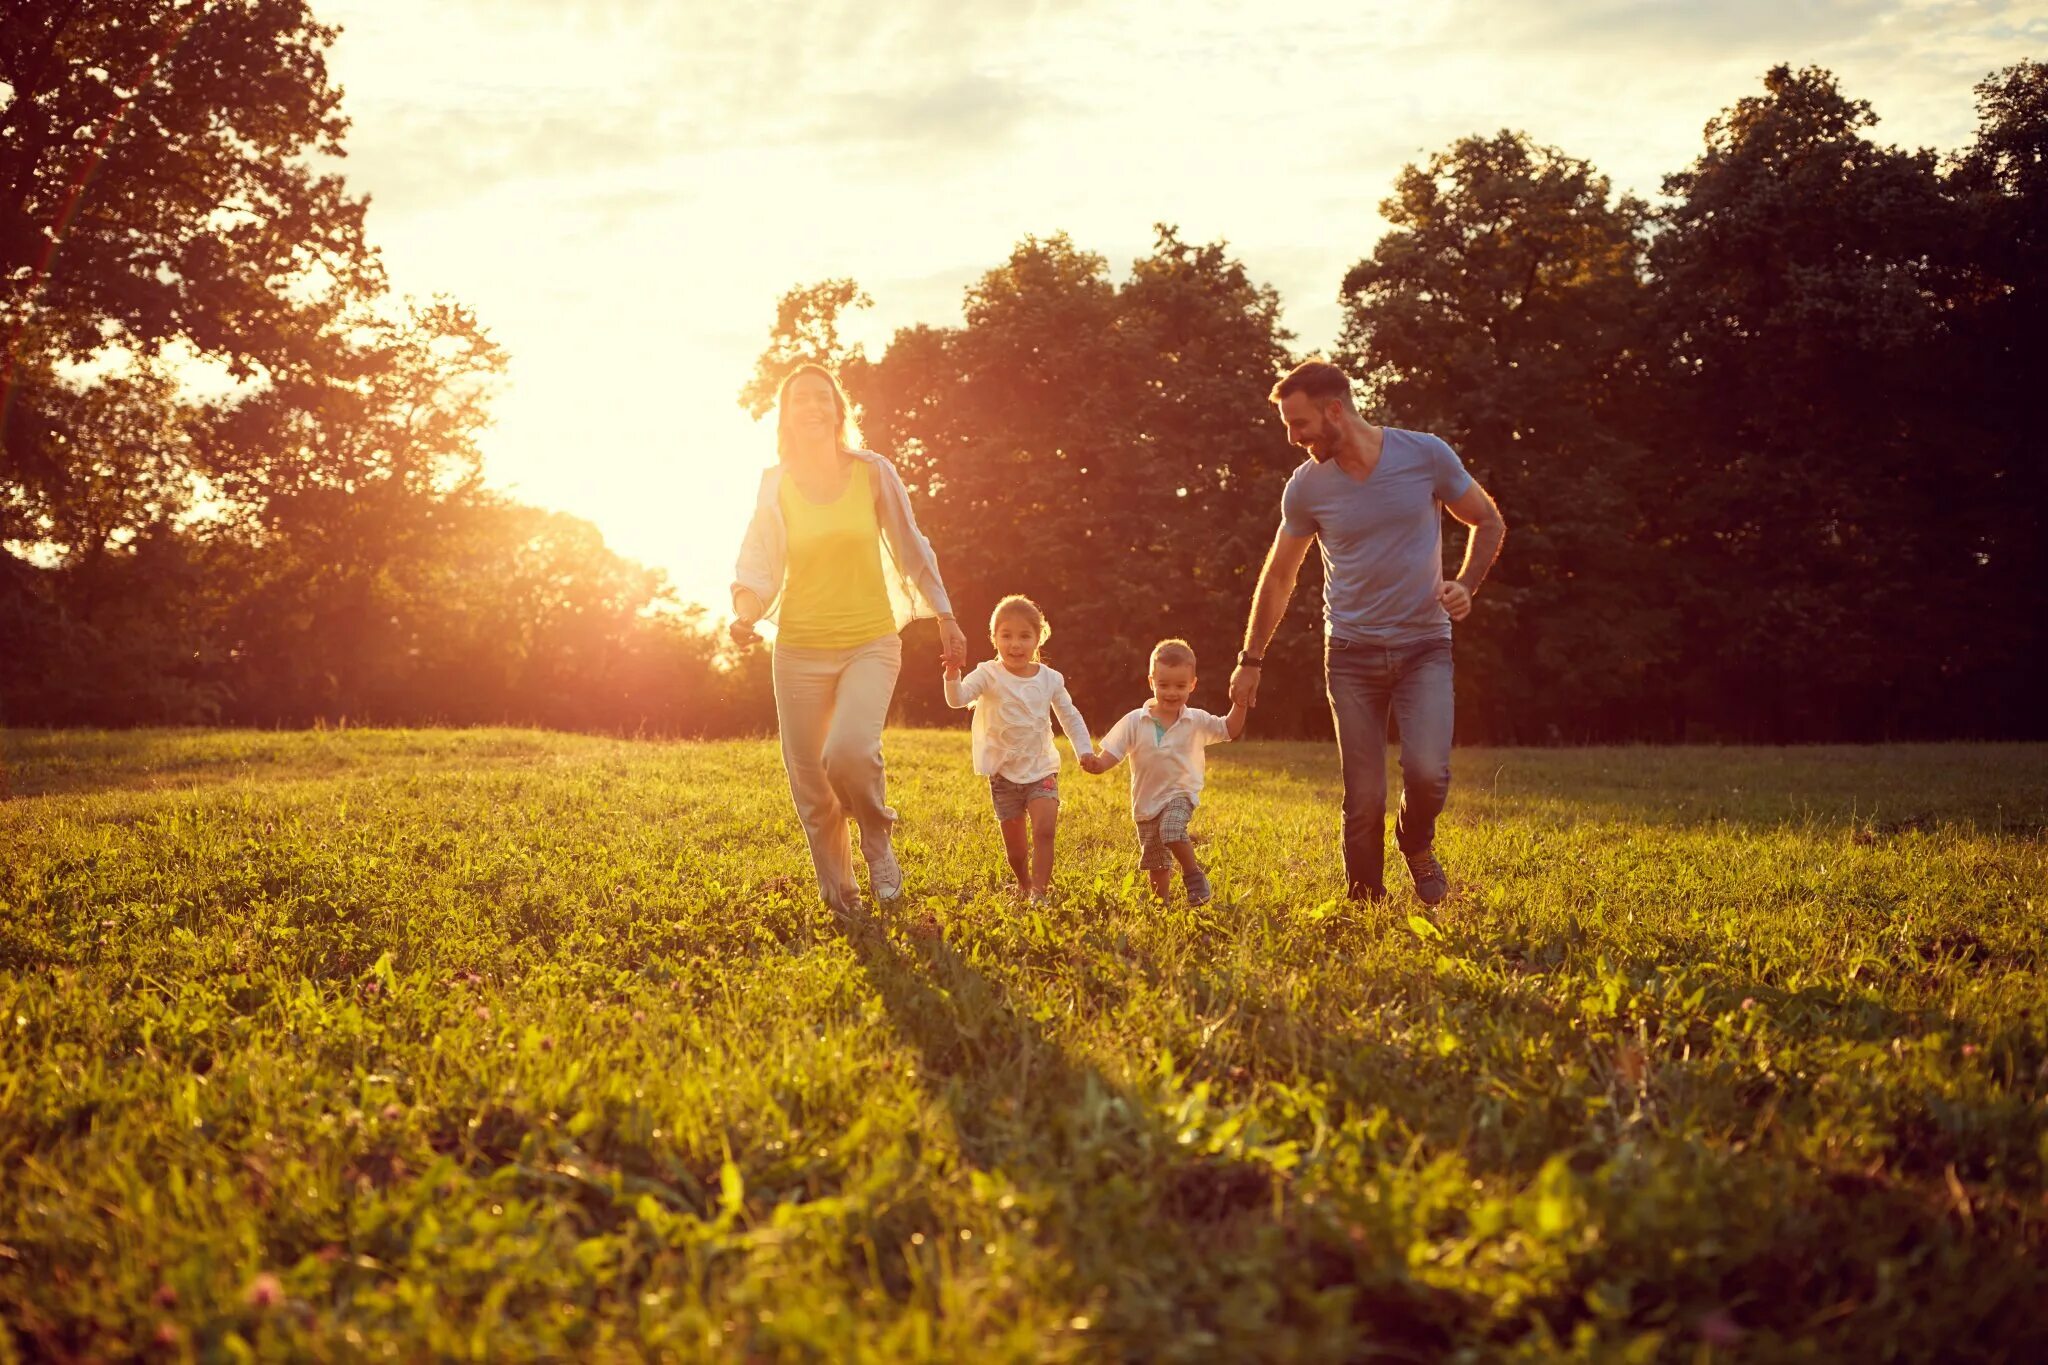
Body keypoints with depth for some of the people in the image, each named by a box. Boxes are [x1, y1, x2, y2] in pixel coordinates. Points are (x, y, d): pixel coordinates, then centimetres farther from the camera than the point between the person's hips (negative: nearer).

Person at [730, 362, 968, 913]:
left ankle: (879, 840, 5)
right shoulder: (775, 484, 1)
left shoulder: (873, 472, -1)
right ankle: (839, 902, 22)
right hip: (800, 649, 2)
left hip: (870, 643, -2)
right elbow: (758, 566, -1)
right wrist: (745, 613, -21)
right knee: (810, 788, 4)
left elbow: (910, 548, 8)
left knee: (850, 751, -25)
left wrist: (945, 618, 9)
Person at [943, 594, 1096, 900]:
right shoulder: (989, 675, -9)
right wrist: (952, 676, -45)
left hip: (1042, 769, 1)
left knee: (1045, 830, -18)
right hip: (1004, 771, -1)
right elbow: (957, 699, -24)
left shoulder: (1049, 679, 0)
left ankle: (1039, 891, -14)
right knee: (1014, 843, 7)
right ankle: (1024, 884, 34)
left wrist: (1085, 750, 2)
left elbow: (1070, 717, 12)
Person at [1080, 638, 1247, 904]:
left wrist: (1239, 705, -16)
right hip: (1146, 802, 2)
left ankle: (1193, 874, -14)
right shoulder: (1135, 722, -5)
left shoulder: (1197, 721, -4)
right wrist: (1096, 764, -29)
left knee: (1172, 828, -33)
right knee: (1157, 865, 11)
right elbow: (1112, 752, -8)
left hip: (1180, 794, -2)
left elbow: (1230, 729, 2)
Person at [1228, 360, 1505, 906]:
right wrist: (1251, 660, 13)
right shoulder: (1306, 487, -2)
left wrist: (1466, 584, -11)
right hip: (1352, 655, 1)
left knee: (1427, 772, -19)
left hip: (1425, 648, -1)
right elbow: (1278, 577, 11)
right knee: (1363, 798, -2)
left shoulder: (1426, 455, -8)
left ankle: (1417, 847, 13)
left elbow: (1489, 523, 7)